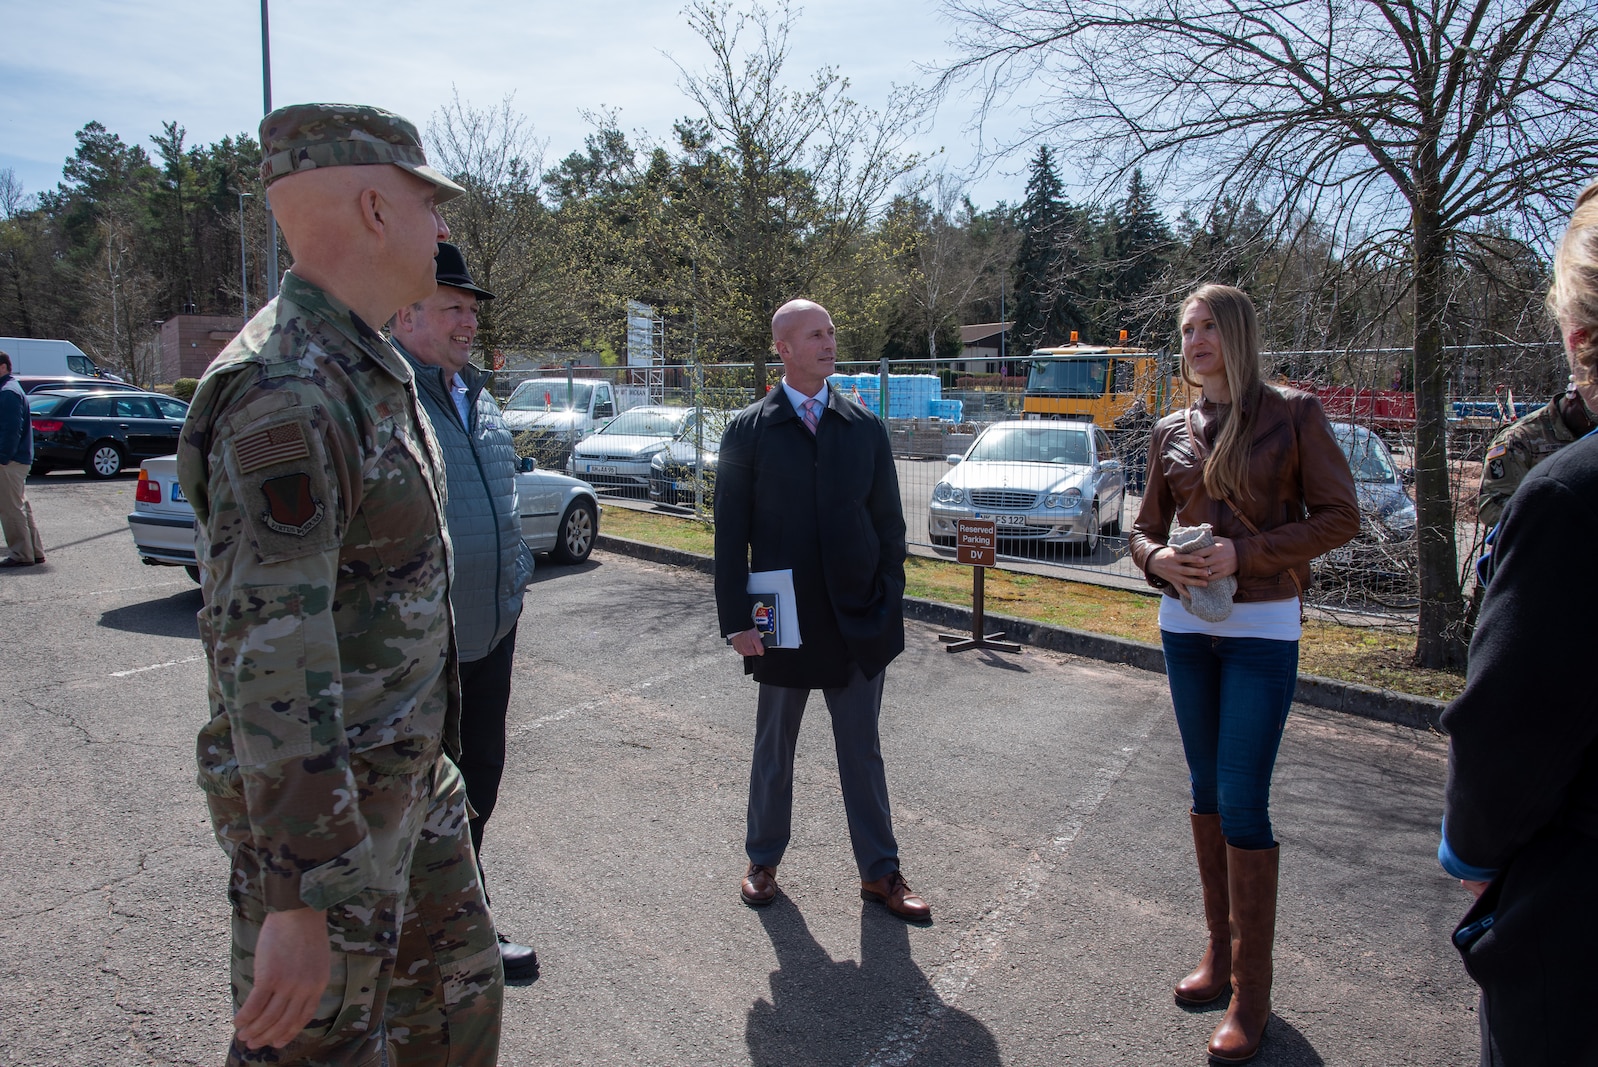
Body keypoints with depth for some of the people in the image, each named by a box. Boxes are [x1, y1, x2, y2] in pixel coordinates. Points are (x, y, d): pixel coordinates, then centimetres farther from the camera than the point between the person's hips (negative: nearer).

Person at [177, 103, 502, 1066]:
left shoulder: (375, 371, 9)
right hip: (322, 803, -9)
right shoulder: (282, 392, -24)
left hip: (413, 775, 9)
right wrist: (299, 899, -28)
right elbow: (267, 655, -29)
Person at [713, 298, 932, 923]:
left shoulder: (866, 428, 4)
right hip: (783, 621, -1)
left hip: (859, 620, 2)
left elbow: (889, 524, 6)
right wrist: (737, 619, -9)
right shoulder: (748, 431, -3)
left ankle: (879, 874, 24)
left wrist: (889, 606, 0)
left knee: (862, 751, 12)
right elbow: (731, 533, -3)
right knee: (774, 748, 15)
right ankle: (763, 860, 33)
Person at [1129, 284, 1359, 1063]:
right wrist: (1157, 558, -10)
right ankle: (1220, 950, 27)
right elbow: (1146, 524, 13)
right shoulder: (1171, 431, 8)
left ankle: (1251, 992, 6)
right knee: (1206, 790, 12)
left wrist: (1247, 552, -18)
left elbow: (1340, 516, -7)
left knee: (1242, 803, -6)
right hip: (1185, 624, 5)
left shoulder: (1293, 414, -4)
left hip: (1261, 628, -5)